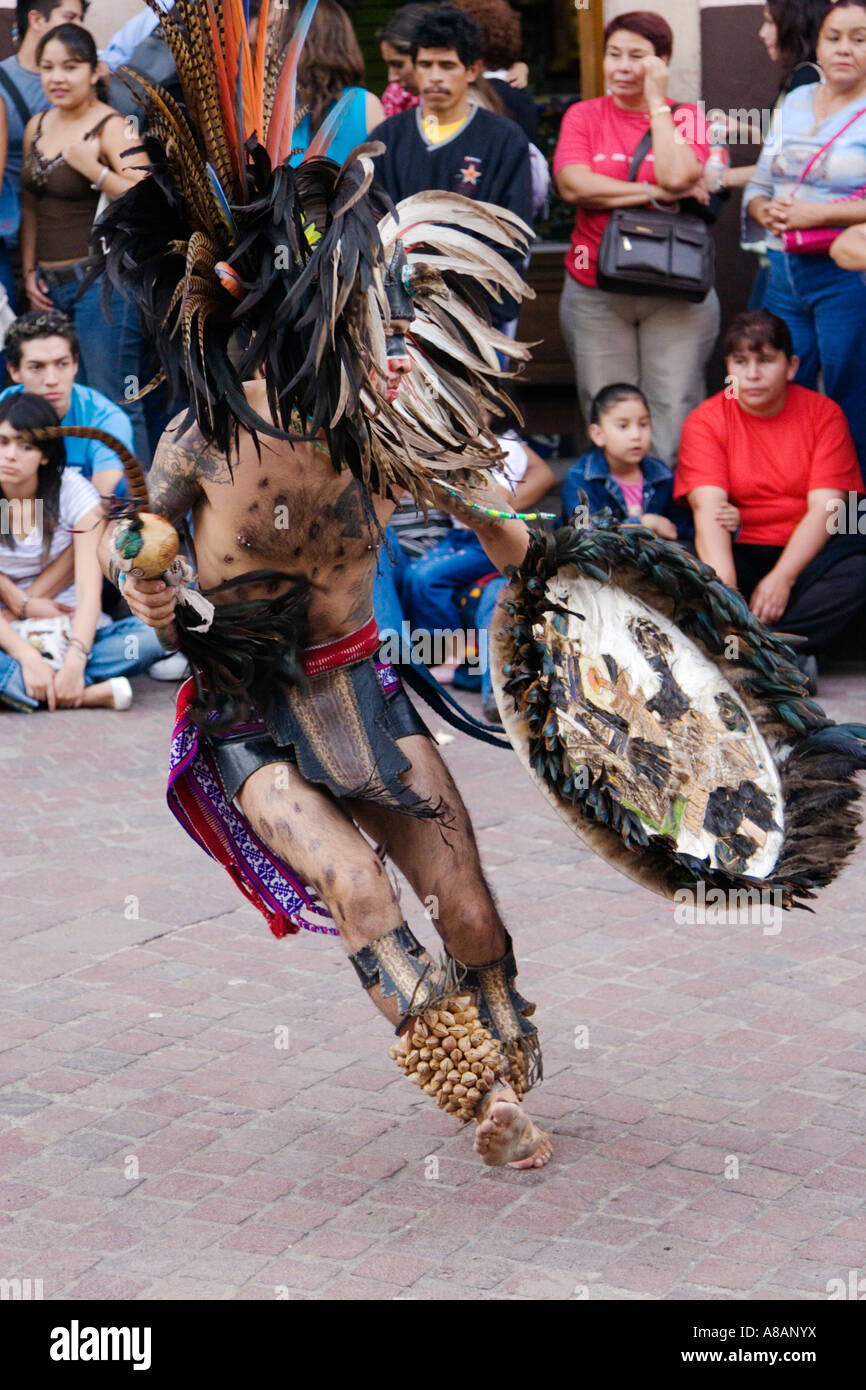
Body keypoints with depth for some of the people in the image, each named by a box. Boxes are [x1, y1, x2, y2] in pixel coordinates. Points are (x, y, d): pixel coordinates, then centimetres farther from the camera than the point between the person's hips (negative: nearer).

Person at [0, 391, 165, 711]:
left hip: (68, 629, 1)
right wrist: (27, 657, -30)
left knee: (149, 636, -28)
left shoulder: (75, 493, -5)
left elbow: (90, 592, -15)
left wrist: (75, 661, -31)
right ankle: (95, 693, -37)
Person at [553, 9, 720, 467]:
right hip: (595, 294, 1)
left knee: (674, 418, -6)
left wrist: (656, 101, -6)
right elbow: (573, 185, -10)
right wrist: (655, 193, -11)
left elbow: (677, 176, -15)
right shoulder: (583, 116, 8)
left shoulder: (685, 116, 6)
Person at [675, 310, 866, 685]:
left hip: (805, 554, 0)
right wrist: (723, 584, -33)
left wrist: (783, 577, -24)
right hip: (739, 554, 0)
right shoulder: (706, 422, -1)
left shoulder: (823, 413, 1)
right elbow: (709, 509, -15)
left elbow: (825, 507, -8)